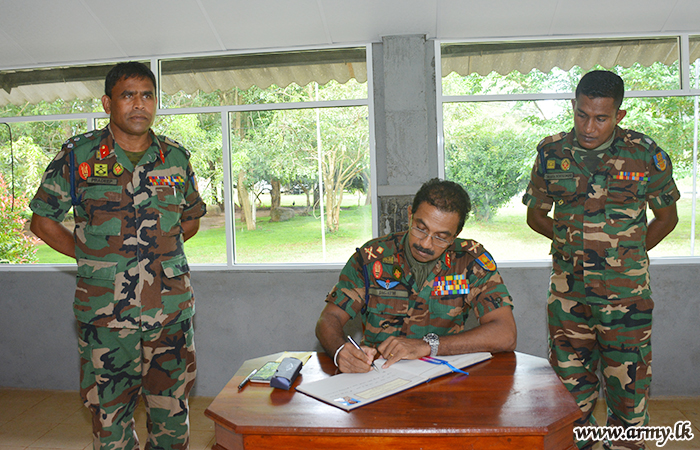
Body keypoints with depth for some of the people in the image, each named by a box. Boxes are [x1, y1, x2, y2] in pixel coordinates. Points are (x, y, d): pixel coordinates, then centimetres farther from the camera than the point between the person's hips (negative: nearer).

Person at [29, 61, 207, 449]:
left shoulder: (176, 158, 5)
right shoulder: (77, 156, 0)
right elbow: (43, 221, 7)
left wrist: (158, 252, 6)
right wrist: (91, 257, 0)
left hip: (171, 310, 2)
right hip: (105, 313, -1)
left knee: (172, 411, 12)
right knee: (109, 414, 8)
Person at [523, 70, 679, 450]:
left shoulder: (646, 154, -3)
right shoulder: (551, 153, 1)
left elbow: (667, 216, 10)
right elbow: (535, 214, 12)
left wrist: (629, 253, 2)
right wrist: (575, 242, 3)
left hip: (627, 292, -1)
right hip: (568, 290, 1)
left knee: (628, 386, 7)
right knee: (570, 385, 10)